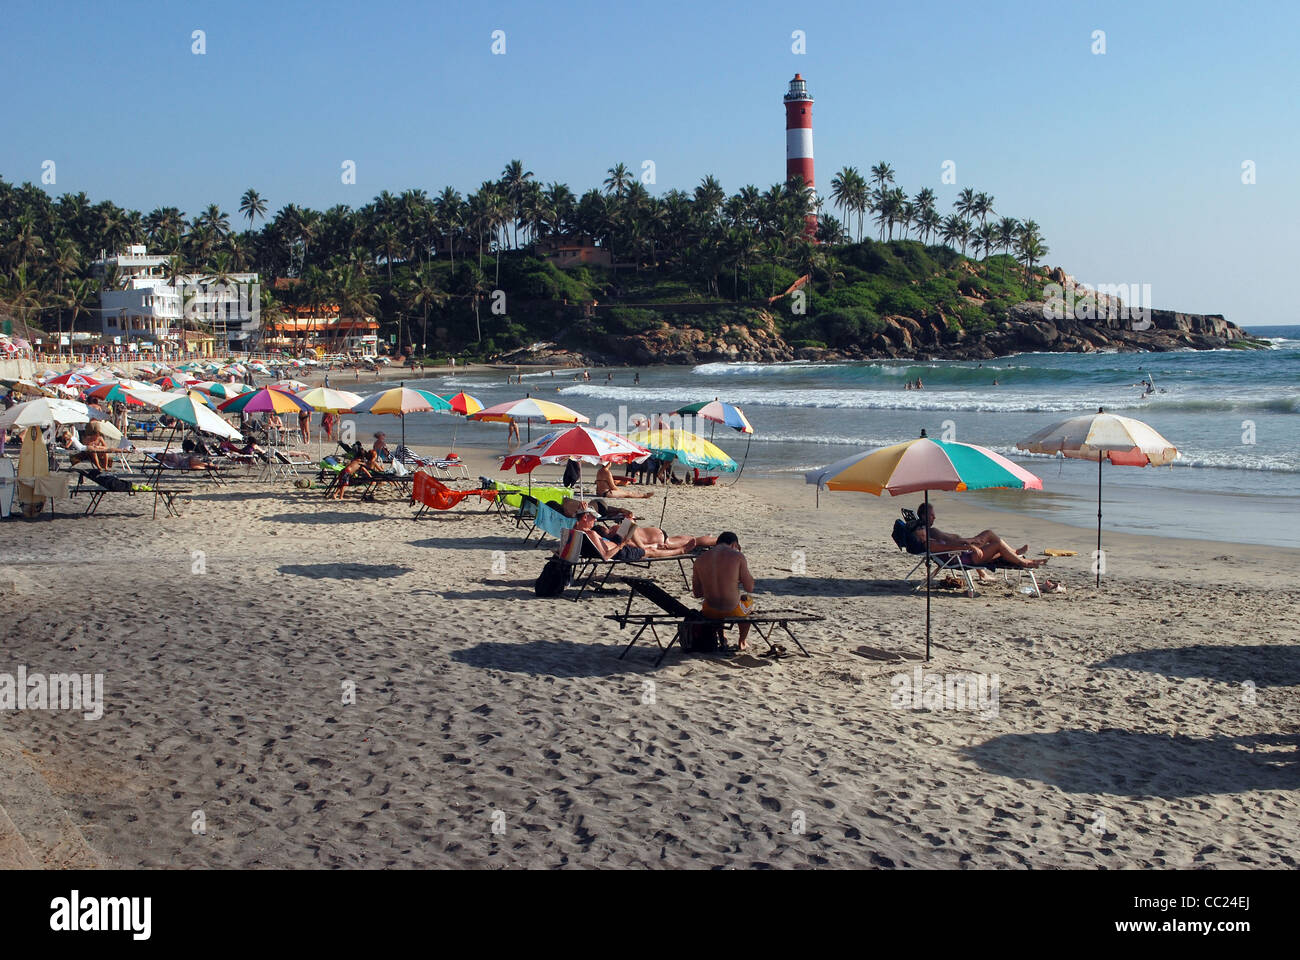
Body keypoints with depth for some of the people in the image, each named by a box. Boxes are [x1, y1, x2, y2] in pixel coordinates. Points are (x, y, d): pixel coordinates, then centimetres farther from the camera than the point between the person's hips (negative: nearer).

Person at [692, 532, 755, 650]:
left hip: (710, 612, 3)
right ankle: (743, 642, 40)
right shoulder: (737, 556, -10)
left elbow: (696, 593, 7)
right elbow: (749, 588, -6)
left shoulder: (700, 560, 0)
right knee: (748, 600, 34)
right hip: (733, 611, -3)